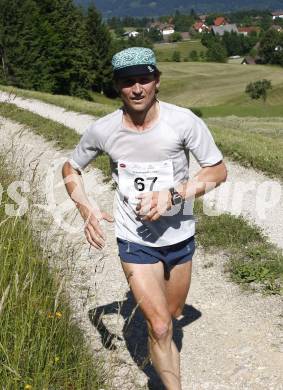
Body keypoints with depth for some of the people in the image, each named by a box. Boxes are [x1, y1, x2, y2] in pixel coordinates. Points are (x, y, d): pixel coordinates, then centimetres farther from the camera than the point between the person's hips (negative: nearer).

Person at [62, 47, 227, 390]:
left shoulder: (183, 122, -18)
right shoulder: (103, 130, -14)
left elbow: (218, 171, -11)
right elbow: (70, 168, 4)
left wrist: (172, 195, -24)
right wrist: (86, 210, -13)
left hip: (180, 237, 2)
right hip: (135, 241, -1)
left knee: (172, 314, 23)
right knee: (160, 327, -7)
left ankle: (157, 347, 57)